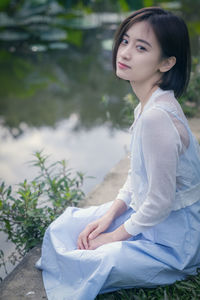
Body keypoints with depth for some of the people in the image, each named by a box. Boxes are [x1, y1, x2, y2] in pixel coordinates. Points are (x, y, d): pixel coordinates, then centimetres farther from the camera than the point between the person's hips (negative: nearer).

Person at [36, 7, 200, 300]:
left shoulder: (157, 117, -31)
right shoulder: (145, 106, 1)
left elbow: (160, 202, -26)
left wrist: (116, 236, -12)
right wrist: (109, 215, 1)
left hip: (170, 239, -9)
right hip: (144, 215, 9)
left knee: (77, 268, -15)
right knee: (60, 230, 10)